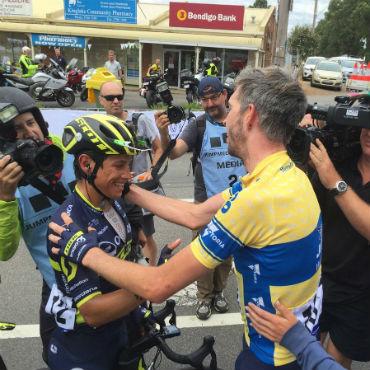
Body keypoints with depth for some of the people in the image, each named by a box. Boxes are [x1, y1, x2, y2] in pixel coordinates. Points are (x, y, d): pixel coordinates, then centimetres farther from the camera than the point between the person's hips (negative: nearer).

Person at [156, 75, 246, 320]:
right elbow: (174, 152, -20)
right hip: (207, 201, -2)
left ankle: (219, 292, 38)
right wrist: (164, 132, -39)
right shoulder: (198, 126, -6)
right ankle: (204, 297, 28)